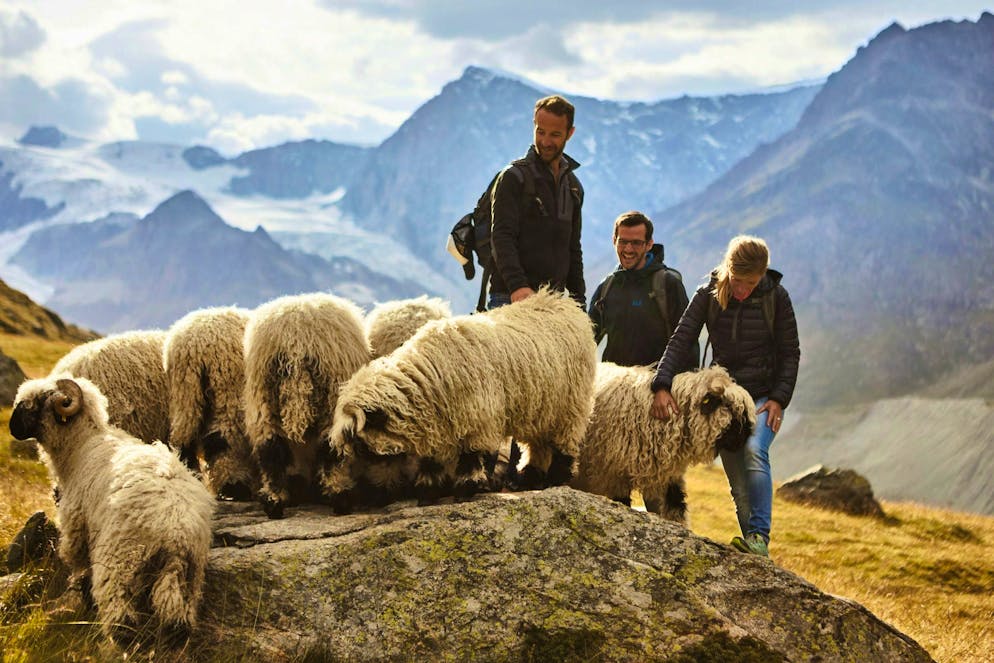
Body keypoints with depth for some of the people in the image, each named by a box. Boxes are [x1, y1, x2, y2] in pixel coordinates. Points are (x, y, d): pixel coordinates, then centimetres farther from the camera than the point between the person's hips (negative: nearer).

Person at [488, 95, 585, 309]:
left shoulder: (573, 186, 19)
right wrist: (516, 284, -27)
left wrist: (579, 299, 18)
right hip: (511, 298, -6)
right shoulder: (513, 177, -1)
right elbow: (501, 237, -12)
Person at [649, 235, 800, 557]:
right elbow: (680, 340, -11)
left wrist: (779, 398, -11)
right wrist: (662, 386, -24)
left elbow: (790, 352, 0)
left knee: (754, 451, -28)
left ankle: (759, 537, -30)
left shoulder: (776, 297, -7)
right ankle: (754, 552, 5)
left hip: (765, 395, -2)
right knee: (738, 480, 0)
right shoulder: (709, 295, -5)